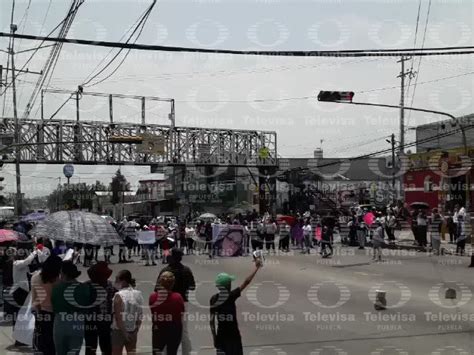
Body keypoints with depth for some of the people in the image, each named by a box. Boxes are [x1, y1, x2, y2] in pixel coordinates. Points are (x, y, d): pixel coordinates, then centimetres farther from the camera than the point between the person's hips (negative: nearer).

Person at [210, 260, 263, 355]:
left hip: (221, 335, 4)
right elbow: (246, 282, -12)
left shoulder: (214, 299, -1)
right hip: (233, 335, -4)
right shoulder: (231, 296, -14)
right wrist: (257, 267, -3)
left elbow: (212, 321, 2)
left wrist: (214, 338, 11)